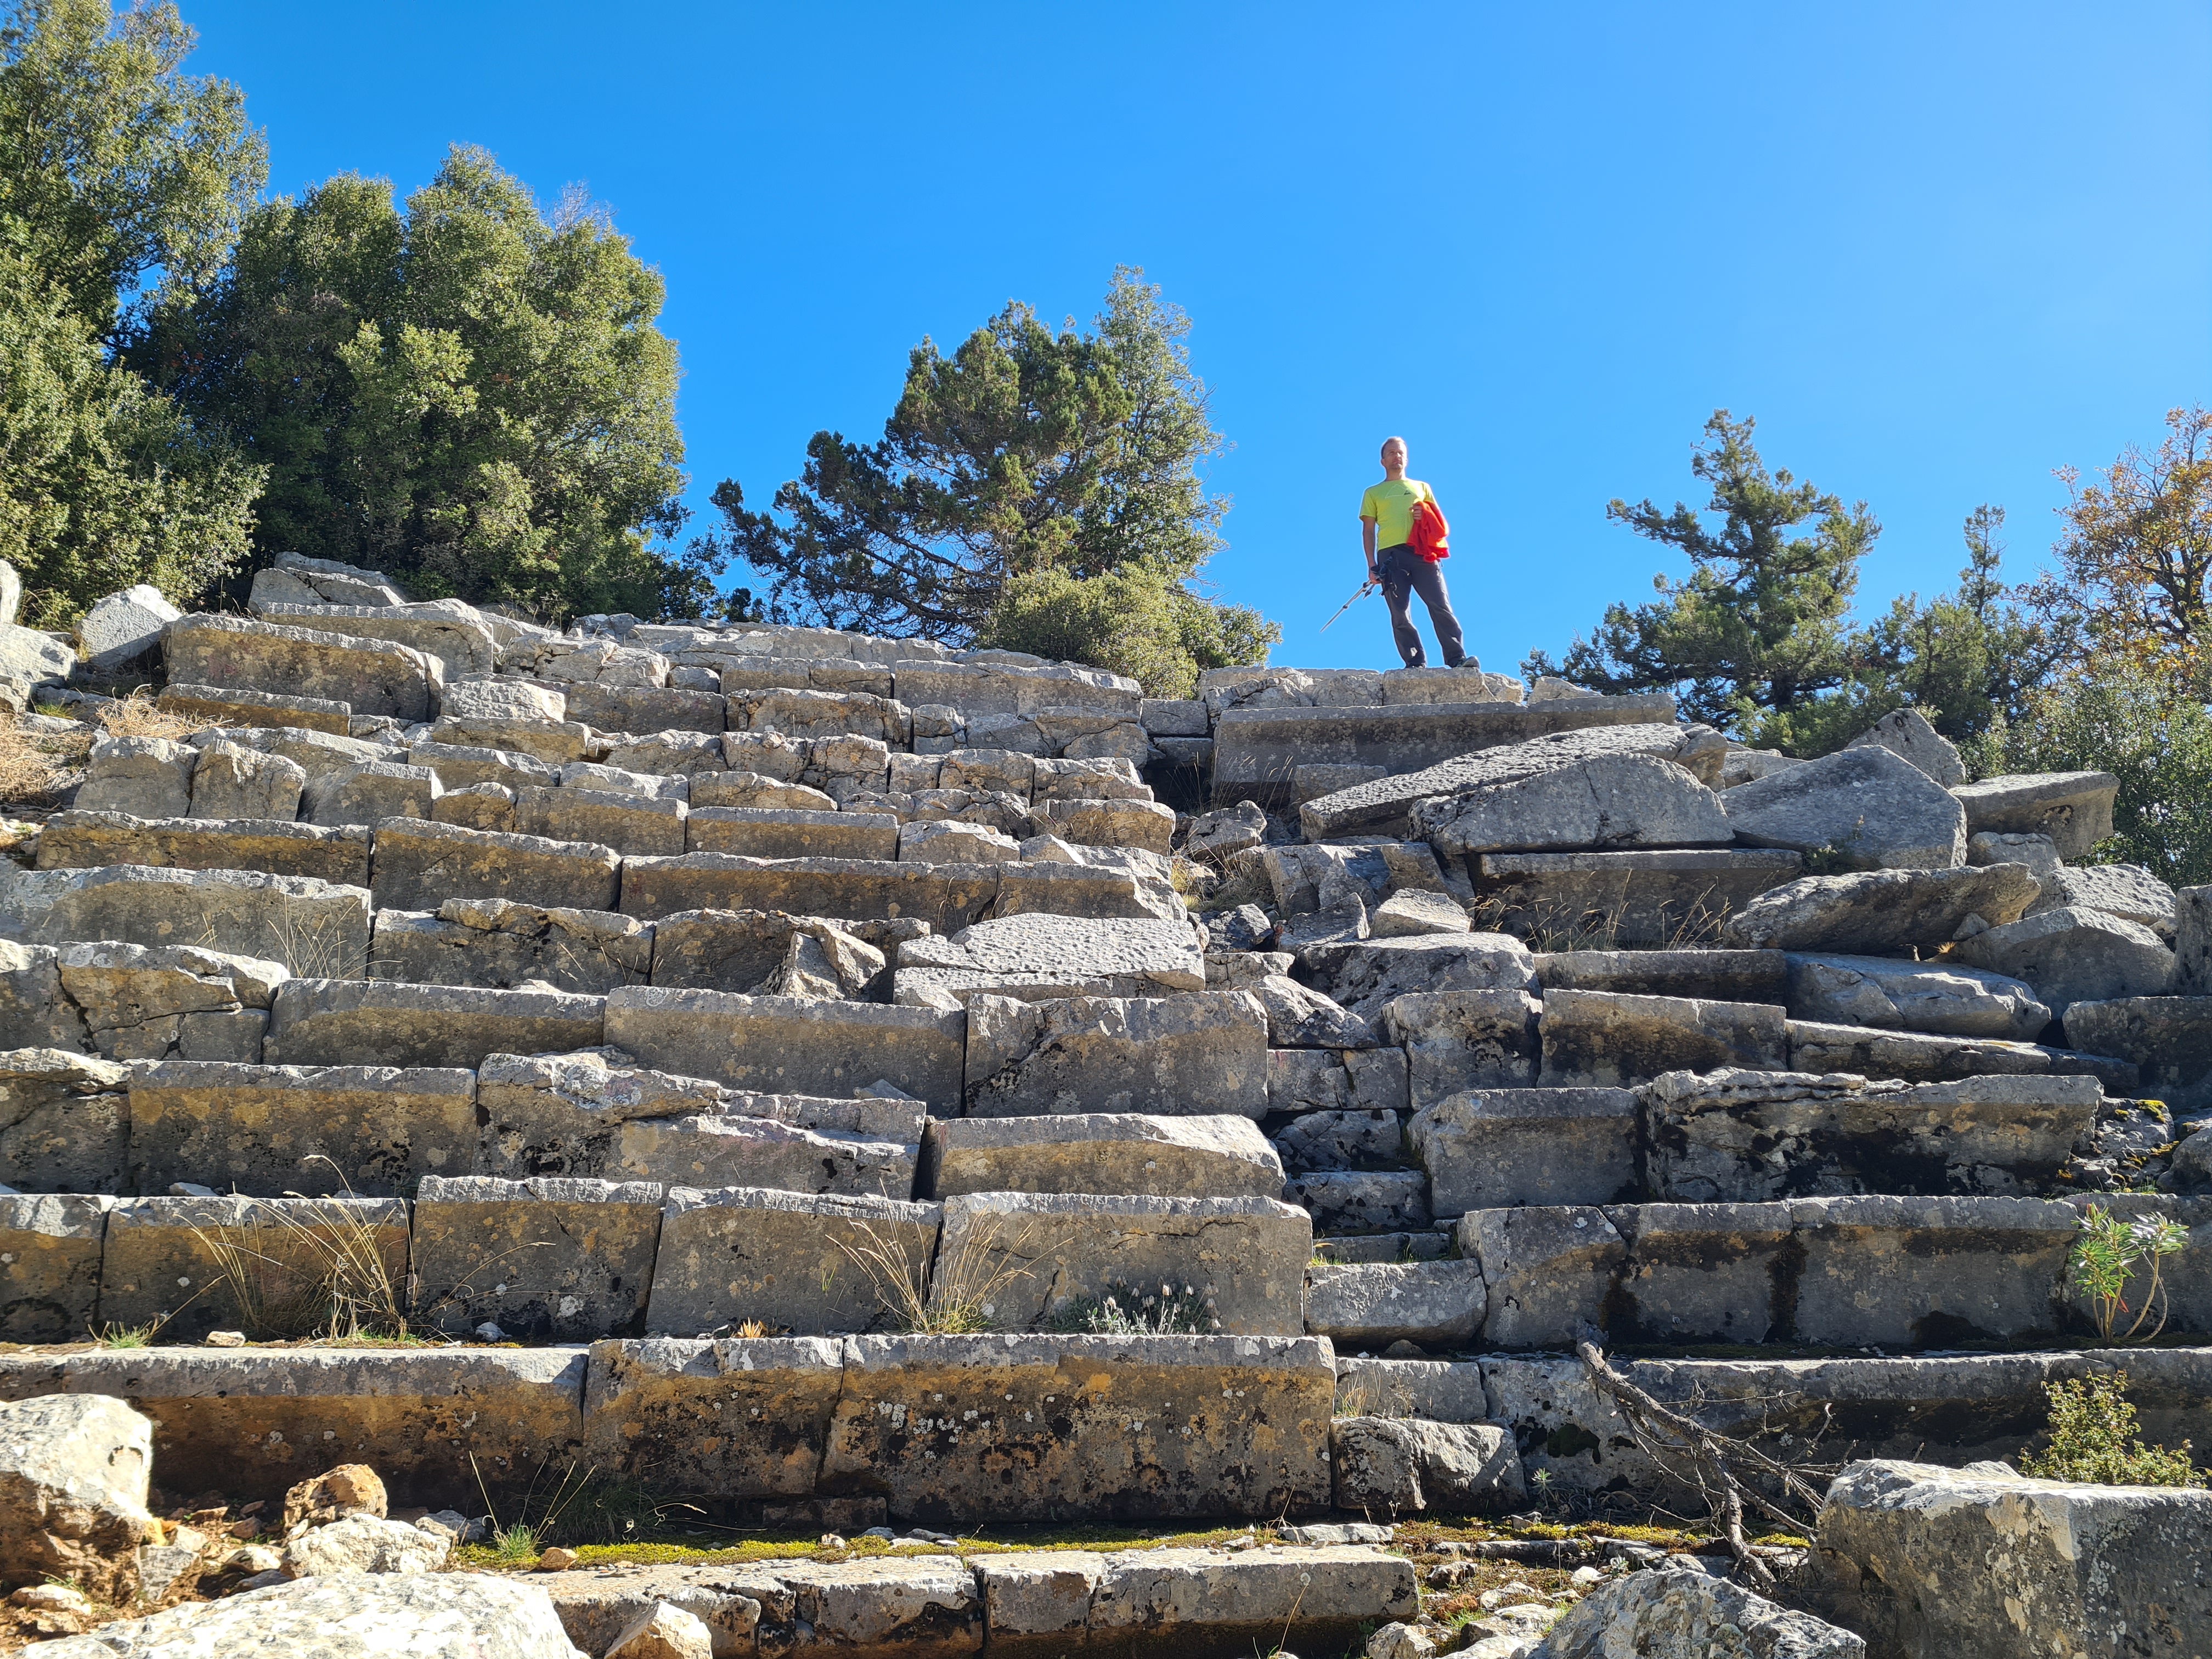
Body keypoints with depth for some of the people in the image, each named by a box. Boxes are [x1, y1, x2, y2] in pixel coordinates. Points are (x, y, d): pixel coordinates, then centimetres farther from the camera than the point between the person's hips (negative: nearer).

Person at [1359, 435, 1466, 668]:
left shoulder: (1422, 488, 26)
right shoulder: (1373, 493, 22)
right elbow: (1368, 531, 15)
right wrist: (1372, 565, 1)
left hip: (1423, 552, 0)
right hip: (1390, 555, 0)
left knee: (1441, 606, -14)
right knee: (1400, 615, -11)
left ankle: (1457, 659, -20)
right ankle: (1415, 664, -15)